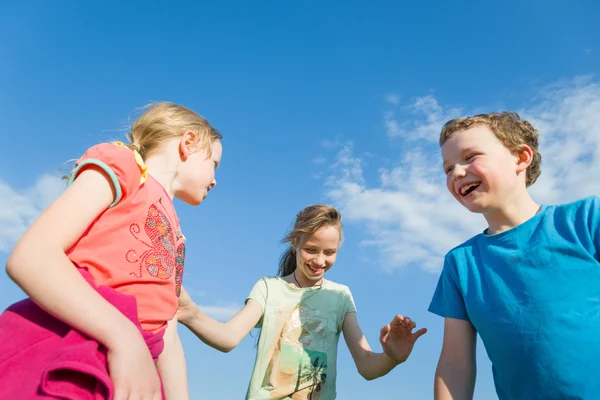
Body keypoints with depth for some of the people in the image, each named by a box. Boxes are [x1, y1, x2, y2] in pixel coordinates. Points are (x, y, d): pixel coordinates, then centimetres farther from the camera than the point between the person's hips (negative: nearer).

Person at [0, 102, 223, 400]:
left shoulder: (175, 238, 22)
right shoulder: (122, 163, 1)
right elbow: (30, 256, -14)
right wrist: (125, 337, -23)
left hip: (122, 375, 7)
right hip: (53, 360, -7)